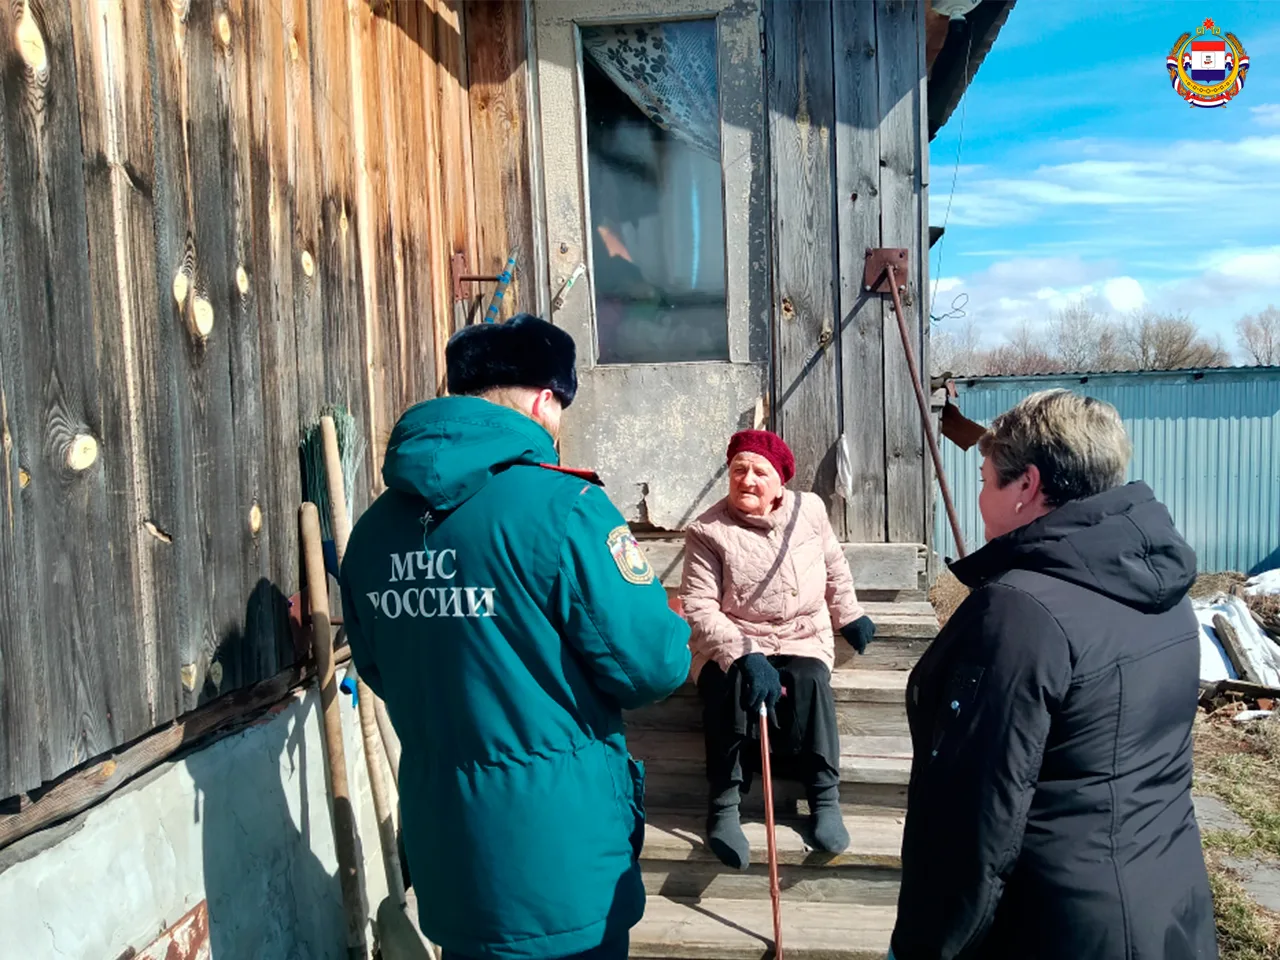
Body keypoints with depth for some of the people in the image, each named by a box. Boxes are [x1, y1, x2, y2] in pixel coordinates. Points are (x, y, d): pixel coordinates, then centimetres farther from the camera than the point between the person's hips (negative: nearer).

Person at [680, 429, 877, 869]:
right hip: (731, 646, -2)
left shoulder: (810, 509, 0)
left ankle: (825, 796, -16)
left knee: (810, 680, -30)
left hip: (802, 639, 3)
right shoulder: (707, 531, -13)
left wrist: (849, 616, 21)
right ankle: (724, 803, -22)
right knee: (733, 684, -34)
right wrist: (745, 655, -31)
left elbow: (835, 566, 18)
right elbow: (699, 608, -20)